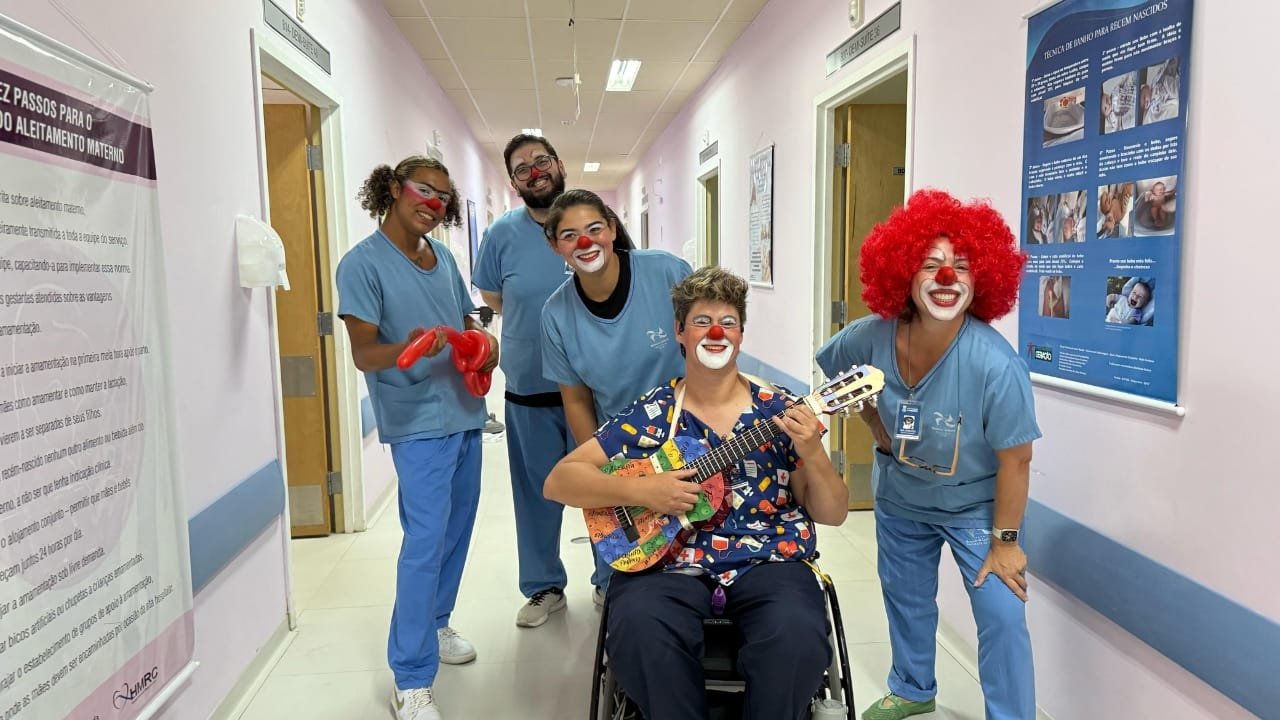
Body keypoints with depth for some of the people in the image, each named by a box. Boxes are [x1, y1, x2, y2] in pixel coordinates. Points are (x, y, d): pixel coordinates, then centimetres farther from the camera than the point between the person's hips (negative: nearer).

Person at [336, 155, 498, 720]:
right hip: (418, 420, -7)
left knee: (456, 530, 16)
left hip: (465, 411, 7)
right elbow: (363, 354, -15)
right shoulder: (362, 263, -10)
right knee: (426, 540, -10)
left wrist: (486, 341, -2)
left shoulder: (443, 256, 11)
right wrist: (405, 349, -36)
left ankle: (435, 623, 37)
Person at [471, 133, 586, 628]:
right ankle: (545, 587, 30)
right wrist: (532, 322, 5)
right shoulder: (503, 233, -2)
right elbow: (493, 297, 12)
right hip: (529, 387, 1)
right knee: (537, 491, 12)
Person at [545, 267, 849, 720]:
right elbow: (559, 482, 1)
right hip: (668, 561, 0)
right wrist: (638, 489, -15)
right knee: (638, 630, -31)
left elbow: (833, 514, 5)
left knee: (798, 639, -30)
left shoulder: (779, 410, 5)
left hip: (768, 562, 1)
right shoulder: (649, 413, 4)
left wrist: (812, 453, -15)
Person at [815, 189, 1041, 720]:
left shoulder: (996, 365, -33)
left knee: (1001, 614, -8)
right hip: (899, 498, 4)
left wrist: (1004, 541, -17)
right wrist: (877, 429, -4)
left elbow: (1014, 460, -24)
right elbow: (833, 372, 2)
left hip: (974, 505, -4)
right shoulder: (871, 337, -22)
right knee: (904, 597, 21)